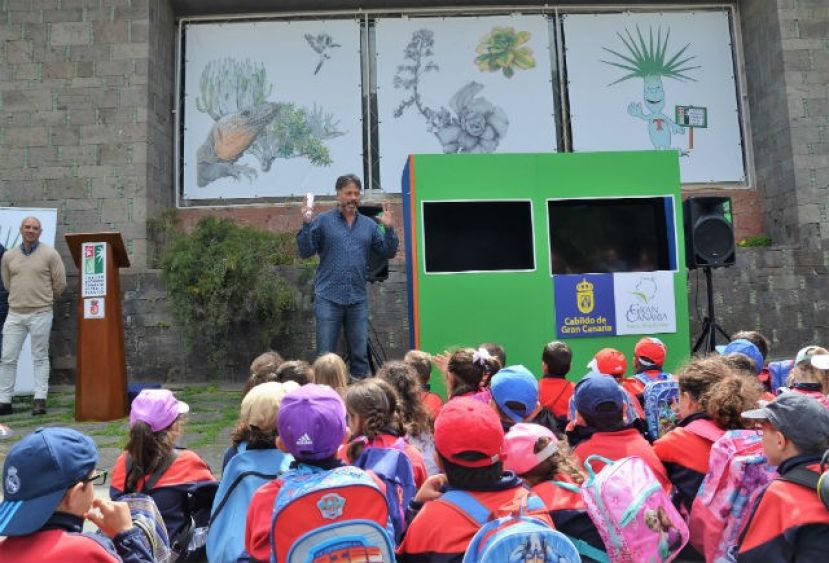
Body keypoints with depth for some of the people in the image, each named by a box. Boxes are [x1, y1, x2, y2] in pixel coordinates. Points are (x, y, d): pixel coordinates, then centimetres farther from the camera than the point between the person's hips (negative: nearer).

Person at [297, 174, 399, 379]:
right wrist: (306, 225, -14)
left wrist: (389, 229, -5)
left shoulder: (369, 224, 12)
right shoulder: (322, 221, 3)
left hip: (358, 300, 3)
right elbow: (305, 252, -2)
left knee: (360, 354, 9)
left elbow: (388, 252, 8)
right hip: (328, 299, -3)